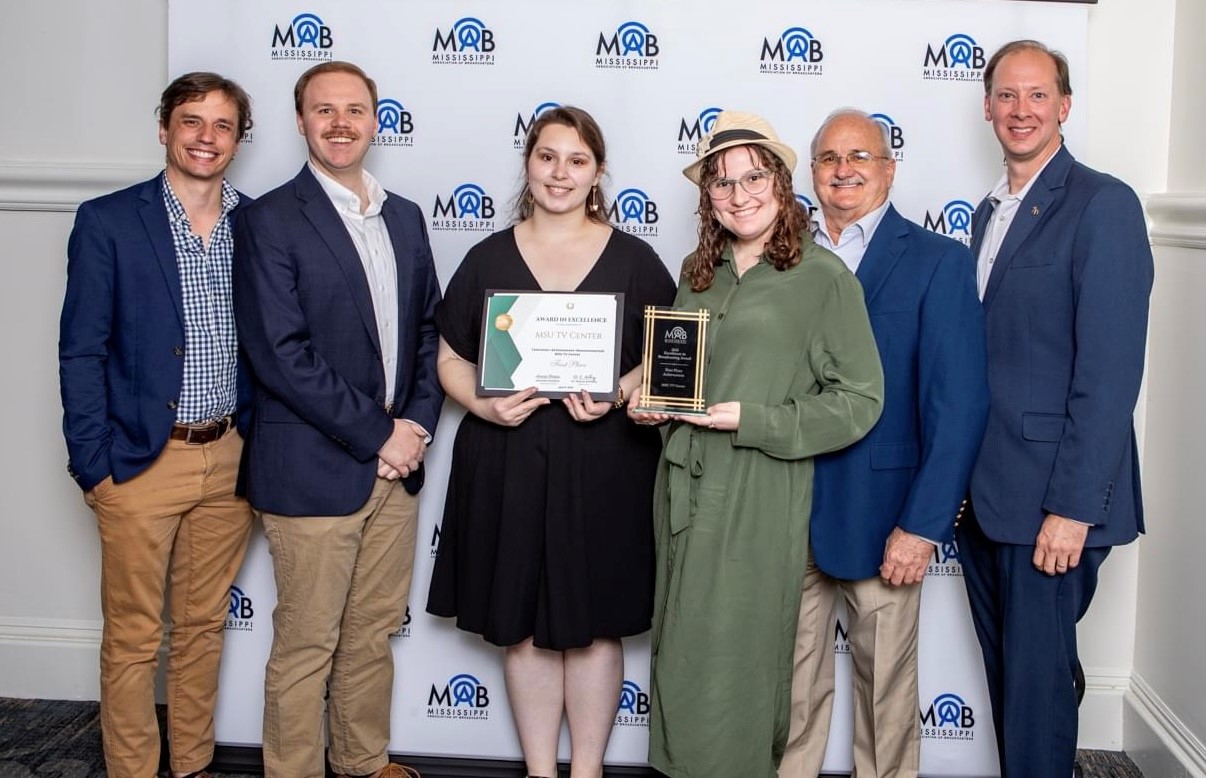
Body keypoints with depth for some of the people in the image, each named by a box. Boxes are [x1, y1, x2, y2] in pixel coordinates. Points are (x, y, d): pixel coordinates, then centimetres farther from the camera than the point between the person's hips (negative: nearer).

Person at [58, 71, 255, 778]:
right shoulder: (108, 222, -4)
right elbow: (81, 353, -4)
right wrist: (94, 464, -8)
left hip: (230, 461, 3)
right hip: (141, 462, -3)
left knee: (204, 626, 16)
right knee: (133, 639, 7)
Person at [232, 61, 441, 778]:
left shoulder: (405, 217, 12)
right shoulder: (272, 220, -8)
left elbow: (429, 329, 15)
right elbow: (280, 353, -15)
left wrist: (419, 423, -1)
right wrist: (377, 435, -13)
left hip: (397, 466, 6)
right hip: (313, 470, -6)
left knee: (374, 633, 17)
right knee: (307, 645, 4)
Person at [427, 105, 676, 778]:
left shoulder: (633, 259, 3)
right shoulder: (489, 258, 5)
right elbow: (453, 357, 8)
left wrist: (617, 395, -15)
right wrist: (483, 405, -12)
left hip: (605, 465, -1)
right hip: (508, 464, 1)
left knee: (595, 622, 7)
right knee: (524, 626, 8)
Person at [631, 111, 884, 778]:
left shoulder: (823, 276, -8)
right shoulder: (698, 271, 11)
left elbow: (859, 398, -10)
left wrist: (754, 421, -16)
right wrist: (652, 403, 3)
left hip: (760, 495, -6)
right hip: (685, 484, 6)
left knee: (735, 655, 3)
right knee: (681, 652, 14)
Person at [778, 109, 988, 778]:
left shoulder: (938, 262, -5)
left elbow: (958, 405, -10)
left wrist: (923, 525, -15)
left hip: (880, 516, -3)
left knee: (886, 683, 11)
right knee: (793, 679, 13)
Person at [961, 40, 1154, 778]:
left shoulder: (1102, 204, -11)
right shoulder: (991, 211, 13)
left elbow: (1110, 370, -17)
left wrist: (1072, 507, -19)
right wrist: (962, 479, 10)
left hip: (1049, 495, -7)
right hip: (983, 488, 7)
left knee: (1037, 677, 3)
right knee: (1006, 669, 17)